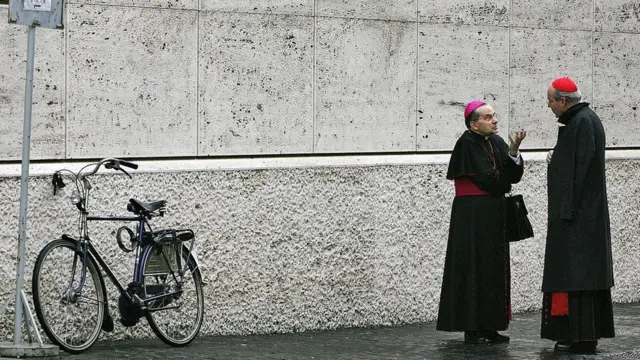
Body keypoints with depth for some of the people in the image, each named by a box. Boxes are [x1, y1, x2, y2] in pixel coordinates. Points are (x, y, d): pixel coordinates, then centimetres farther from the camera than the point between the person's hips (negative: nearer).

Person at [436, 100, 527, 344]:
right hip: (473, 216, -8)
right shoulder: (467, 145, -13)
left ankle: (488, 326, 14)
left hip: (494, 215, 8)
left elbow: (514, 176, 3)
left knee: (494, 269, 9)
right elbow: (488, 178, -19)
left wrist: (514, 153, -15)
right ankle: (472, 329, 0)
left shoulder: (496, 143, 10)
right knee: (474, 268, -4)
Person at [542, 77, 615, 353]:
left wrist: (567, 211, -21)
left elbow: (581, 168, -21)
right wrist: (557, 159, 7)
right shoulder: (579, 120, 15)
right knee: (585, 273, 11)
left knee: (577, 273, -10)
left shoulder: (583, 122, -16)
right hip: (580, 214, 11)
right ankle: (589, 333, 14)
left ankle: (582, 337, -10)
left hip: (579, 216, -11)